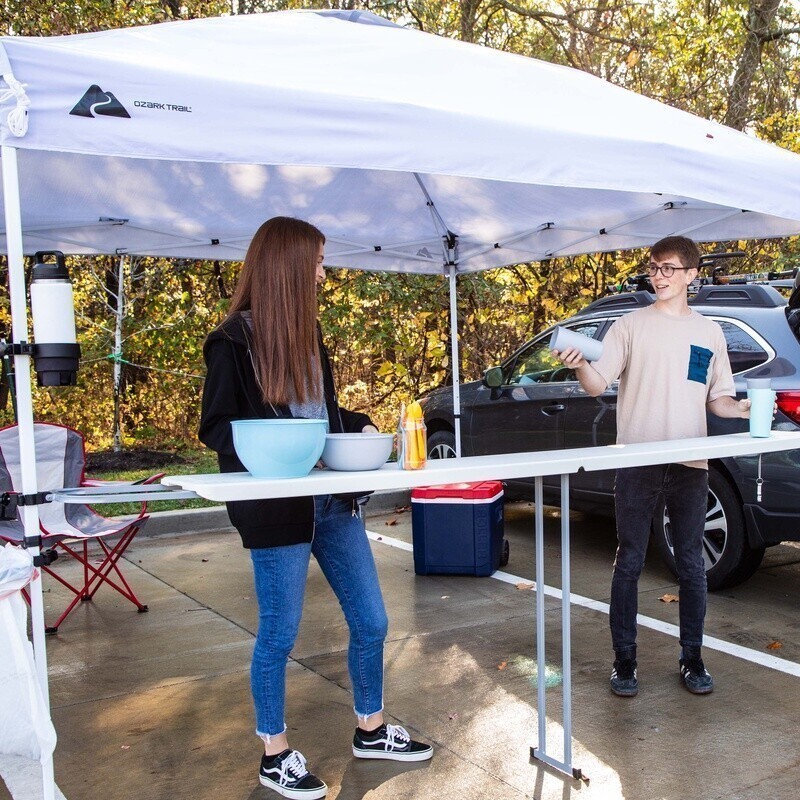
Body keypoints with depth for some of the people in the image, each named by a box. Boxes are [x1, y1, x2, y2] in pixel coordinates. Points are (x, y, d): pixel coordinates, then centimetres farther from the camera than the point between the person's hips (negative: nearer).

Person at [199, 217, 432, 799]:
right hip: (277, 509, -7)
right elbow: (216, 428, -10)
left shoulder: (306, 331, 12)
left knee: (370, 622, 13)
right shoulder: (236, 340, -9)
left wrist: (360, 427, 1)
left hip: (334, 500, 7)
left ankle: (371, 731, 34)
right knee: (279, 635, 7)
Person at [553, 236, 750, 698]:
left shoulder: (709, 333, 13)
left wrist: (743, 409, -6)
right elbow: (598, 385, -5)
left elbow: (717, 400, 15)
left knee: (692, 565, 9)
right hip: (637, 464, -2)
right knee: (629, 564, 3)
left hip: (690, 466, 3)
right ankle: (625, 661, 13)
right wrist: (579, 364, -25)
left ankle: (692, 659, 23)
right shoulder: (631, 326, 4)